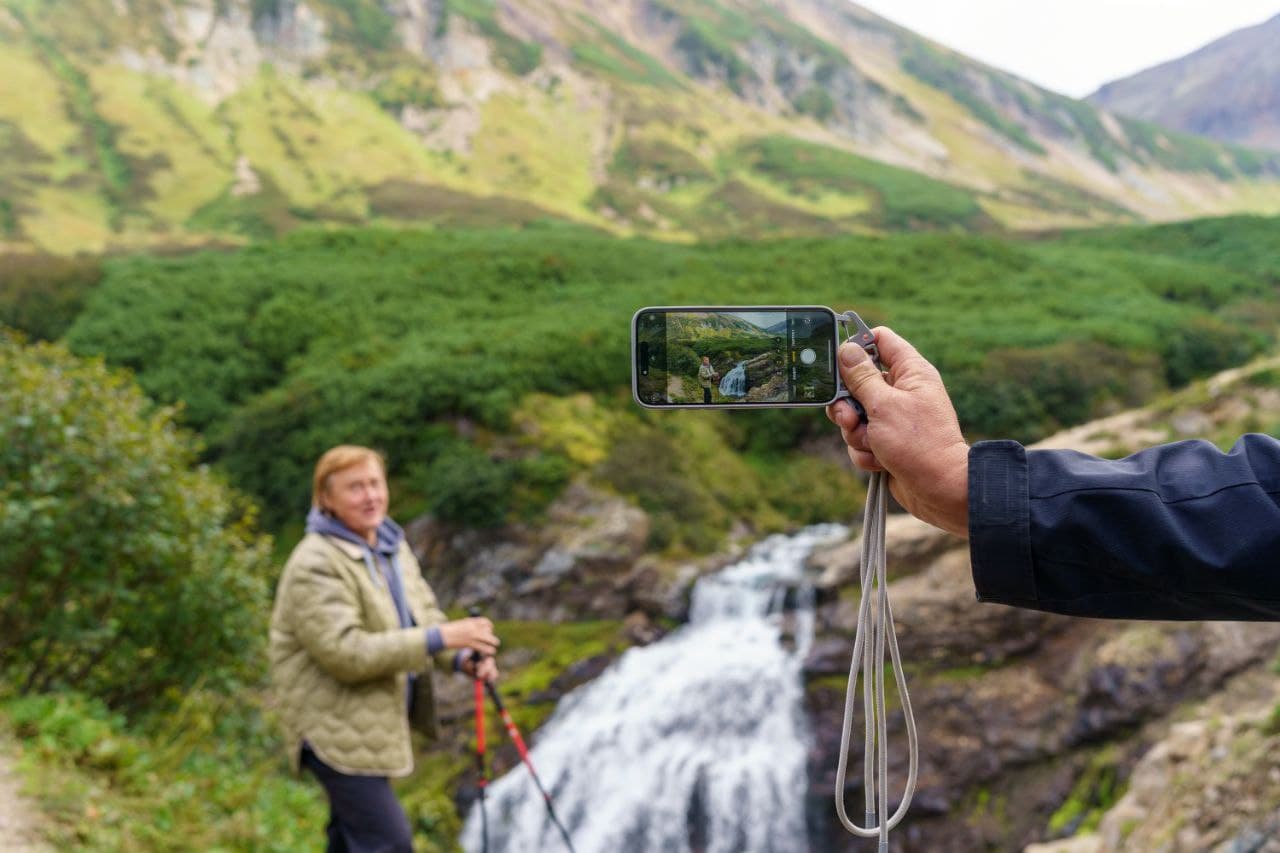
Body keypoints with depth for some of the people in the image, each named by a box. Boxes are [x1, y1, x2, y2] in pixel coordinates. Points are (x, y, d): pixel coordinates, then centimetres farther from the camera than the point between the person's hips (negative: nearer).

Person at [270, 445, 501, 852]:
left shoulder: (393, 547, 6)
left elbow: (424, 615, 7)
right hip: (337, 728, -8)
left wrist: (462, 657, -14)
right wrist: (441, 638, -32)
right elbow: (345, 653, -29)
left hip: (376, 721, 9)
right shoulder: (315, 565, -21)